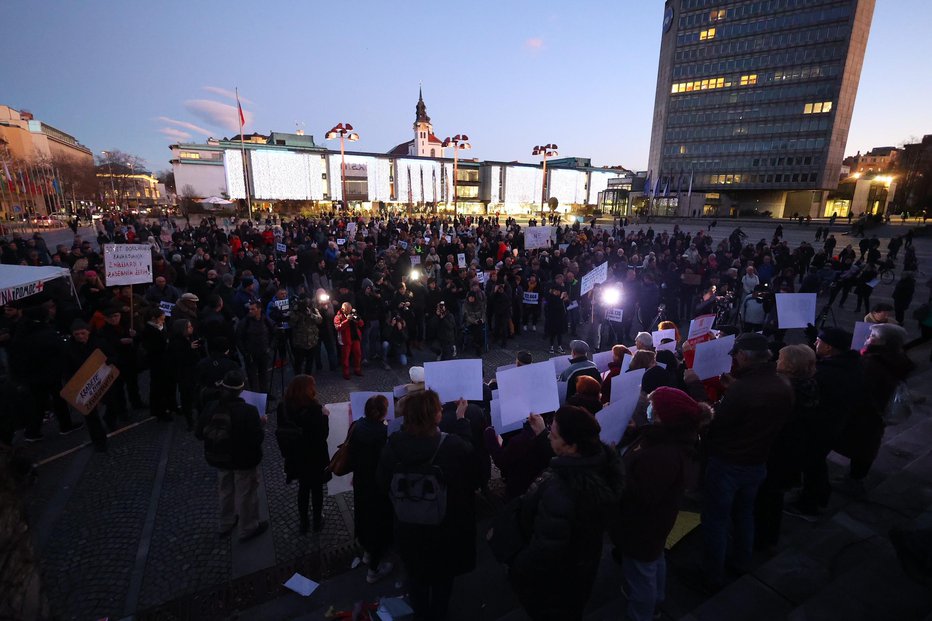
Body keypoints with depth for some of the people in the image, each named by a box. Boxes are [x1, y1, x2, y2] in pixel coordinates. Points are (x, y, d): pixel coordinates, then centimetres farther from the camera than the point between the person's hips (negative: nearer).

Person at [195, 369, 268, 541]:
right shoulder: (249, 411, -28)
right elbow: (257, 438, -26)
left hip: (219, 458, 5)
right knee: (246, 494, 14)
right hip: (244, 460, -5)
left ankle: (226, 524, 46)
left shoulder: (210, 408, -13)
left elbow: (200, 434, -1)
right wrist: (260, 424, -9)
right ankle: (248, 528, 30)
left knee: (225, 491, 26)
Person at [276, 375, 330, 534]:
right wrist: (324, 416, -8)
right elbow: (323, 434, -21)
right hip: (315, 457, -4)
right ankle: (317, 521, 37)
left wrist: (286, 452, 11)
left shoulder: (283, 407, -13)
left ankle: (303, 522, 38)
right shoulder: (315, 409, -29)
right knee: (317, 488, 19)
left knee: (303, 487, 25)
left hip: (296, 456, 4)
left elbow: (282, 432, -2)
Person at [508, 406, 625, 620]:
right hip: (584, 562, 7)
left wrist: (517, 573, -17)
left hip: (556, 576, -7)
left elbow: (546, 548, -34)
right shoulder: (603, 460, -19)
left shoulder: (559, 490, -44)